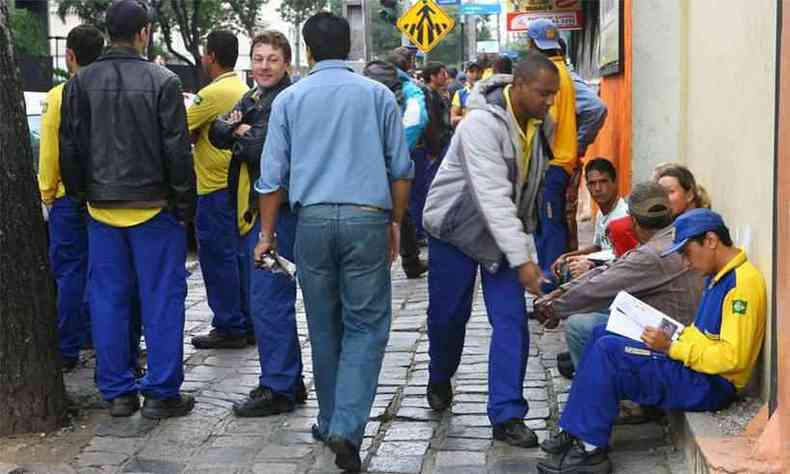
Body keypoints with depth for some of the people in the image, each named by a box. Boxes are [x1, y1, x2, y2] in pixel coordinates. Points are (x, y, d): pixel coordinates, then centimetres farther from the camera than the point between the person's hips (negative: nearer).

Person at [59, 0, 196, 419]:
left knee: (108, 301, 10)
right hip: (154, 207, -4)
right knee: (161, 300, 3)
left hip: (102, 209, 4)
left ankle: (117, 392, 16)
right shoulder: (162, 81, -9)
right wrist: (185, 203, -1)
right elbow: (177, 148, -9)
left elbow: (70, 148, 7)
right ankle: (162, 392, 6)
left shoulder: (80, 82, 3)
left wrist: (79, 194, 18)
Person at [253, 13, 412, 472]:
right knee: (366, 325, 4)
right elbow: (401, 168, 6)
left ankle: (331, 424, 25)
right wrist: (396, 222, 16)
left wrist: (267, 233, 13)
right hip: (367, 218, -1)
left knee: (325, 326, 14)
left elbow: (273, 175, 6)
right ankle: (347, 430, -8)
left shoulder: (290, 99, 6)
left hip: (313, 219, 2)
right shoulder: (378, 95, 4)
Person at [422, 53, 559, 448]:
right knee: (448, 314, 9)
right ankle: (439, 379, 40)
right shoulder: (482, 123, -29)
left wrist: (526, 242, 9)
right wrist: (522, 259, -39)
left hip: (507, 230, 5)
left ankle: (507, 415, -2)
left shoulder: (543, 126, -5)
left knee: (512, 321, -7)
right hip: (457, 227, -5)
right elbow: (493, 196, -36)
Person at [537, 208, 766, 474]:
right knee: (603, 334, 9)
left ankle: (591, 449, -12)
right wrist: (669, 336, 3)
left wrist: (671, 348, -18)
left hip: (711, 384, -11)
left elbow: (733, 357, -23)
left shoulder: (742, 281, -17)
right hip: (697, 370, 11)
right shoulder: (718, 276, 14)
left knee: (608, 350, -19)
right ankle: (576, 432, 4)